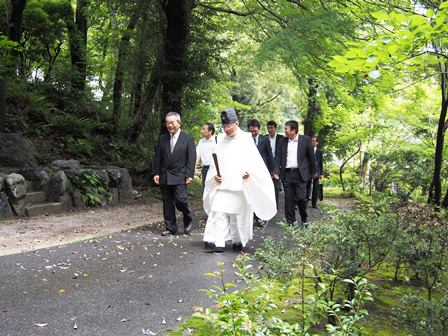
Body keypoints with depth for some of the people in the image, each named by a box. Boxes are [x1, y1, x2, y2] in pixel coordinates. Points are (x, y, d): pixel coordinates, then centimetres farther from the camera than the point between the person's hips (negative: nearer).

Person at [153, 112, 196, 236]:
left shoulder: (188, 139, 0)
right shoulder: (162, 139, 10)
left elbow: (191, 159, -3)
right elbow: (158, 157, 11)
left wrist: (190, 175, -11)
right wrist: (156, 173, 3)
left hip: (180, 176, -4)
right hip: (164, 176, 4)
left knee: (180, 200, -15)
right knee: (167, 203, 6)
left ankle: (188, 220, 12)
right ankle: (170, 228, 16)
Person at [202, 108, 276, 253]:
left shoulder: (246, 139, -1)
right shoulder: (221, 140, 11)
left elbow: (254, 161, -3)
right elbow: (216, 161, 14)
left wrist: (249, 172, -22)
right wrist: (215, 175, -3)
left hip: (240, 185, -3)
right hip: (222, 185, 3)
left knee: (239, 214, 5)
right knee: (218, 213, -9)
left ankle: (238, 241, 20)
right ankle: (218, 242, -13)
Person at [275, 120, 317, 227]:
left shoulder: (305, 140, -1)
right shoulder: (282, 141, 7)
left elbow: (311, 157, 5)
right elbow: (278, 157, 5)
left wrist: (313, 172, 9)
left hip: (300, 174, -2)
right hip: (287, 174, 3)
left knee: (301, 198, -4)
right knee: (289, 199, 5)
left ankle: (304, 219, 19)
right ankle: (290, 222, 14)